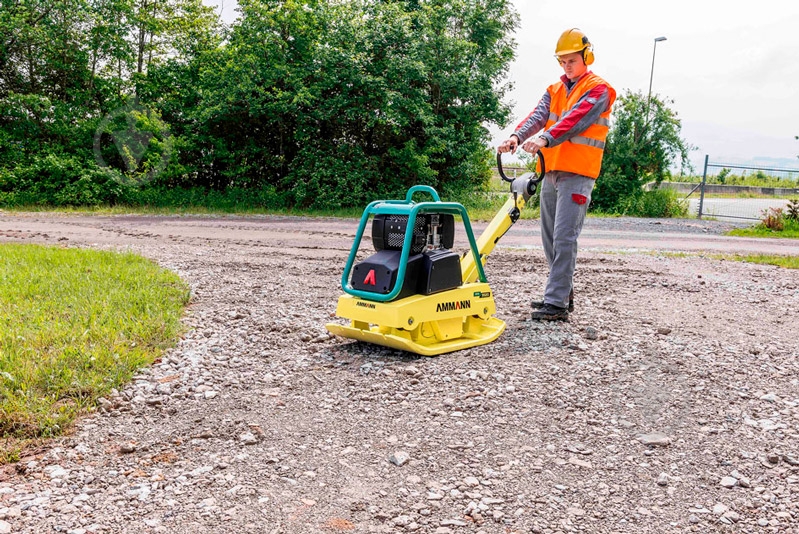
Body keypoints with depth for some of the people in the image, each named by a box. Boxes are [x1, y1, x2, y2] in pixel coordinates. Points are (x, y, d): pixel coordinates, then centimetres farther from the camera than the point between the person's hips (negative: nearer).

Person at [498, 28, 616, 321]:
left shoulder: (599, 89, -1)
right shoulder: (555, 90, 19)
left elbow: (576, 119, -19)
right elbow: (538, 116, 1)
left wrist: (545, 138, -35)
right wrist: (517, 136, -20)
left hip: (577, 174, -7)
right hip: (551, 172, 8)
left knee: (564, 237, -13)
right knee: (550, 238, 11)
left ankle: (557, 303, -12)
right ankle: (562, 292, 23)